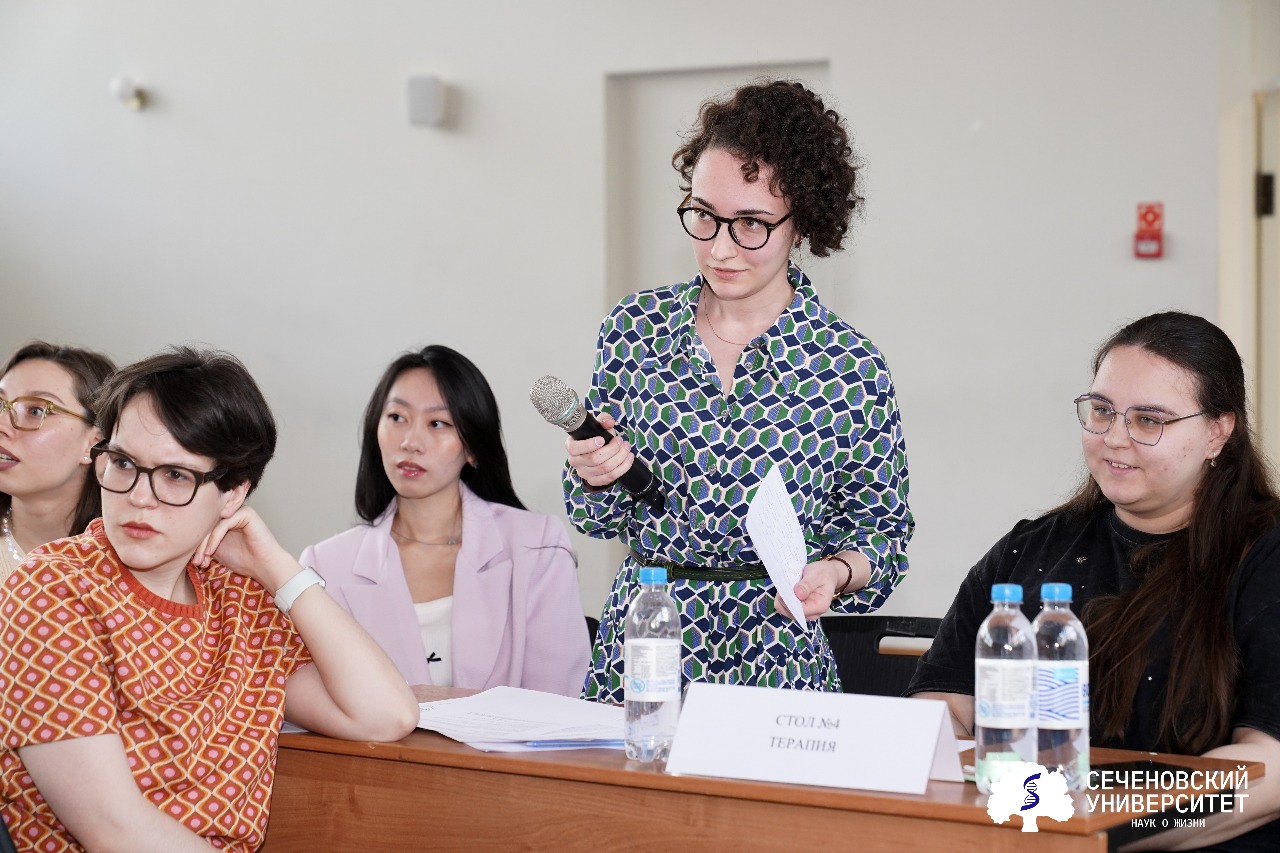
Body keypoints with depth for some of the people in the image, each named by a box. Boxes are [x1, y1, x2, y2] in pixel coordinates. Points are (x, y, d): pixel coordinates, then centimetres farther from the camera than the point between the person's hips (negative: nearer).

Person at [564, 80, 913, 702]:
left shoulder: (851, 367, -4)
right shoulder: (636, 328, 5)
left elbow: (881, 532, 6)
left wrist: (836, 571, -13)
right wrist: (596, 478, -7)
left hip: (773, 665, -2)